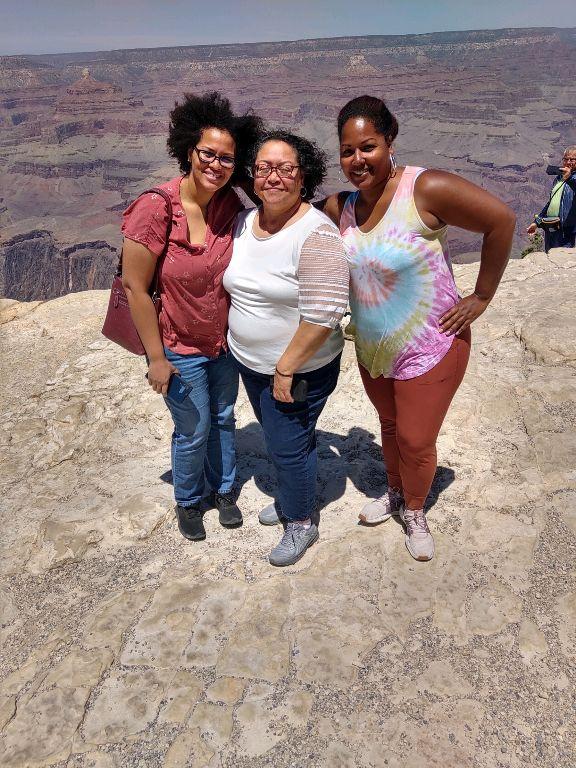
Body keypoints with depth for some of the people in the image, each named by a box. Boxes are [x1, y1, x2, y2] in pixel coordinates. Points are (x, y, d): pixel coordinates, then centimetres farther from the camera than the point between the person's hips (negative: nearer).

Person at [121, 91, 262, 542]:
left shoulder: (230, 205, -9)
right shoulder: (156, 209, -23)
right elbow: (135, 288, -19)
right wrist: (157, 359, -15)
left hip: (225, 341, 5)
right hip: (179, 349, -5)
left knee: (224, 419, 20)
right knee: (194, 430, 9)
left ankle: (223, 489, 46)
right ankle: (187, 502, 39)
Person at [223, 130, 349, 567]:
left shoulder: (316, 234, -22)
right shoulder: (243, 224, 1)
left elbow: (322, 314, -26)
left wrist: (286, 369, -21)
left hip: (301, 368, -7)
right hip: (249, 362, 7)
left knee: (288, 446, 4)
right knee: (276, 437, 23)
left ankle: (302, 523, 30)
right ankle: (291, 497, 48)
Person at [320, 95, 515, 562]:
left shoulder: (426, 189, -22)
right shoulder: (340, 206, -3)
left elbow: (502, 220, -19)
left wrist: (481, 297, -15)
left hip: (429, 348, -5)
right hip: (371, 348, 5)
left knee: (416, 442, 6)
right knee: (390, 426, 23)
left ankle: (415, 512, 34)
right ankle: (395, 492, 49)